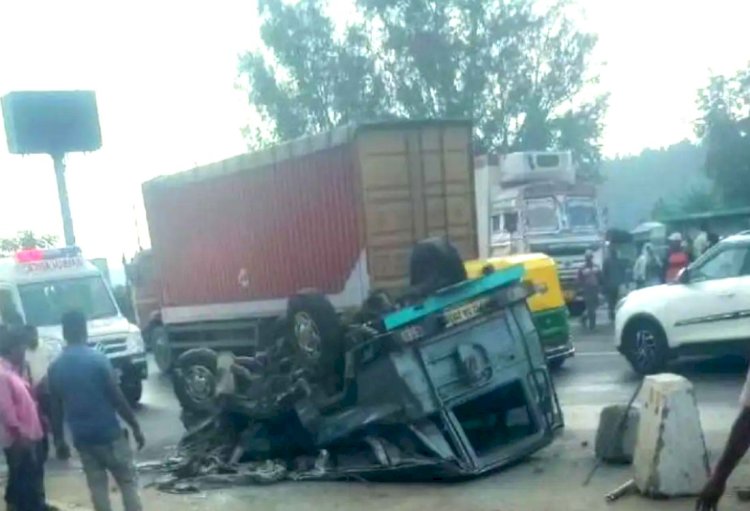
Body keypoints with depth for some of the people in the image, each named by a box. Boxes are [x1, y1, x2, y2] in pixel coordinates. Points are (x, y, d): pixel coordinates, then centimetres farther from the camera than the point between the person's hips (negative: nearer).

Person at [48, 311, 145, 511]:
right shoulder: (97, 359, -14)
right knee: (128, 482, 6)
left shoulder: (55, 367, 1)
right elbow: (117, 398, -12)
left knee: (96, 485, 13)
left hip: (81, 437, 5)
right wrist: (135, 427, -4)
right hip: (109, 433, -4)